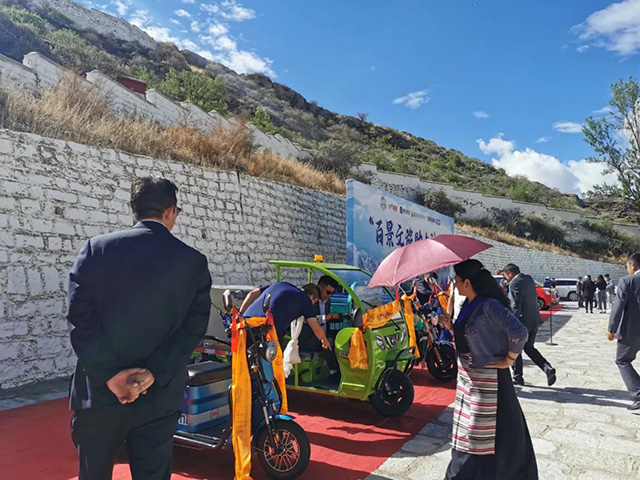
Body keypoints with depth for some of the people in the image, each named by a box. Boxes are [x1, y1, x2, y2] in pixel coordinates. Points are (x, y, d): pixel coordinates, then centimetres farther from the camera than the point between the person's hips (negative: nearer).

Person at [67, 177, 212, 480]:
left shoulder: (95, 249, -3)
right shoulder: (193, 261, -5)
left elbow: (80, 318, -8)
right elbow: (194, 327, -10)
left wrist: (110, 375, -9)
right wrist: (153, 374, -11)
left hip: (99, 391, 1)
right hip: (159, 397, -1)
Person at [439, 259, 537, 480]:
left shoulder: (489, 305, -22)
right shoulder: (468, 305, 5)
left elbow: (519, 332, -28)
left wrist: (508, 360, -18)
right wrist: (451, 327, -1)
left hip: (487, 380, -9)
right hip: (468, 379, 9)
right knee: (467, 434, 20)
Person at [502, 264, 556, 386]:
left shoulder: (514, 283, -16)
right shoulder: (529, 279, 9)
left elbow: (515, 305, -22)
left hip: (523, 321, -8)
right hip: (535, 320, 8)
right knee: (529, 348, 20)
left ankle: (517, 377, 15)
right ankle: (547, 368, 3)